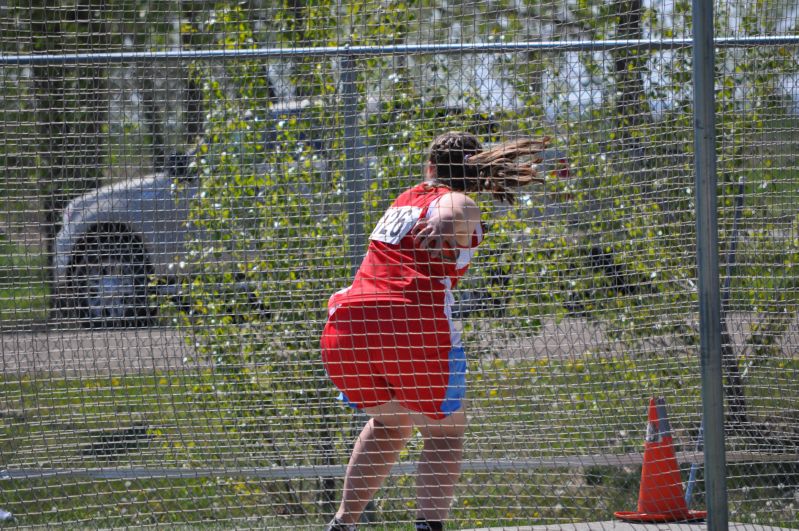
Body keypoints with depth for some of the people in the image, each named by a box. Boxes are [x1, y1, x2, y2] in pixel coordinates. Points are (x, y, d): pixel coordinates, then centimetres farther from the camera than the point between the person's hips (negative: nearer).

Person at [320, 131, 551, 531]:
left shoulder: (405, 200, 26)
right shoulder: (461, 205, 7)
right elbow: (452, 209, -18)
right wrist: (446, 224, -38)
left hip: (343, 330, 6)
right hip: (413, 327, -5)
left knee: (389, 423, 29)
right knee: (444, 432, 12)